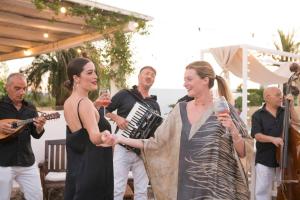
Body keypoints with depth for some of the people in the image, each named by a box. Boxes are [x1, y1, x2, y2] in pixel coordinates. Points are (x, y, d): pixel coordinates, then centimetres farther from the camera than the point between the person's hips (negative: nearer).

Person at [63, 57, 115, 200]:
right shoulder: (84, 102, -21)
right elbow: (94, 136, -38)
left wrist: (95, 106, 29)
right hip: (93, 169, -9)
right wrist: (104, 136, -58)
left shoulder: (68, 103, 5)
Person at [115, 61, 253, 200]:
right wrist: (122, 140, 0)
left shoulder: (224, 110, -6)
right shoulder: (180, 110, 3)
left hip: (219, 189, -3)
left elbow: (243, 153, -3)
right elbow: (157, 142, 4)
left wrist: (233, 130, -20)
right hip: (186, 187, 3)